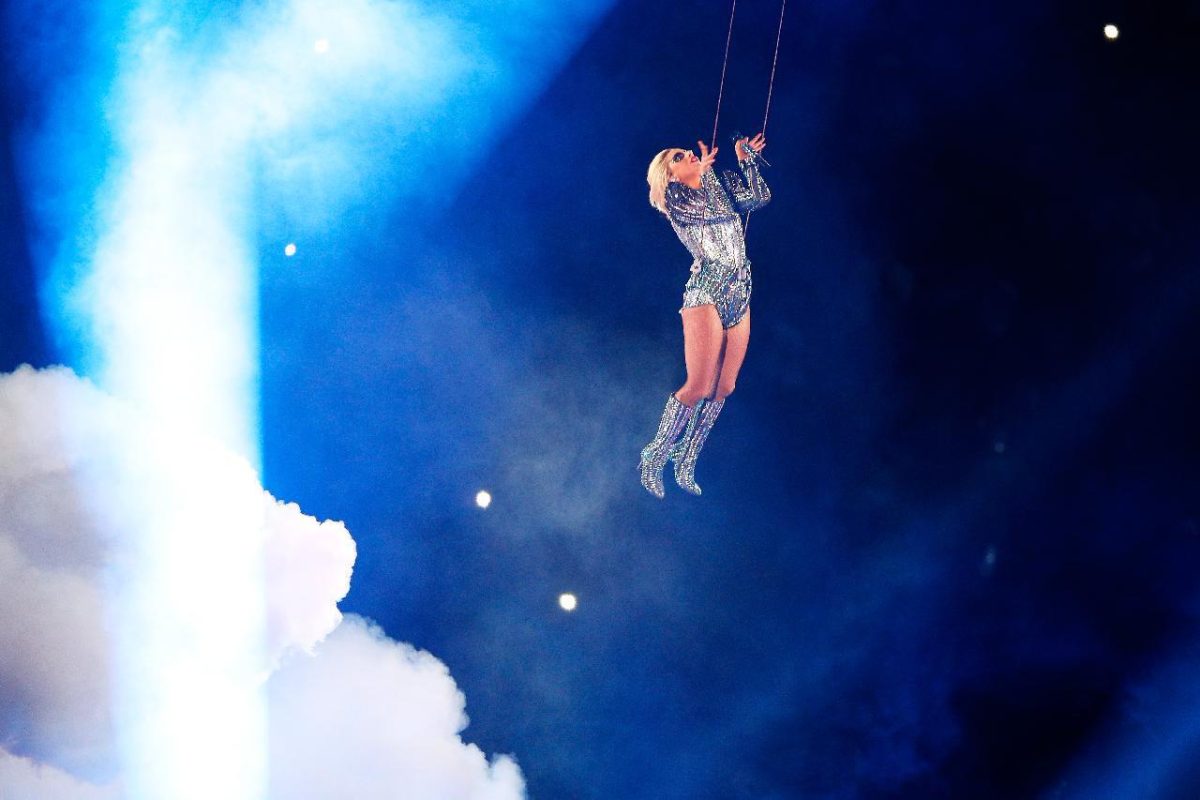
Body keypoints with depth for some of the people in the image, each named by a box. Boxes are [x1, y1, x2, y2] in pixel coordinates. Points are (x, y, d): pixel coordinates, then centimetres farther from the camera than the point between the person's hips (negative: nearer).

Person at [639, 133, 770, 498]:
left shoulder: (722, 185, 17)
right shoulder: (676, 199, 0)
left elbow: (760, 197, 5)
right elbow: (713, 212, -14)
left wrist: (747, 159, 6)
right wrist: (706, 169, -7)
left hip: (739, 295, 7)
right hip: (706, 292, -7)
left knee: (724, 387, 4)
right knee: (699, 386, -13)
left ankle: (685, 464, 14)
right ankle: (654, 457, 4)